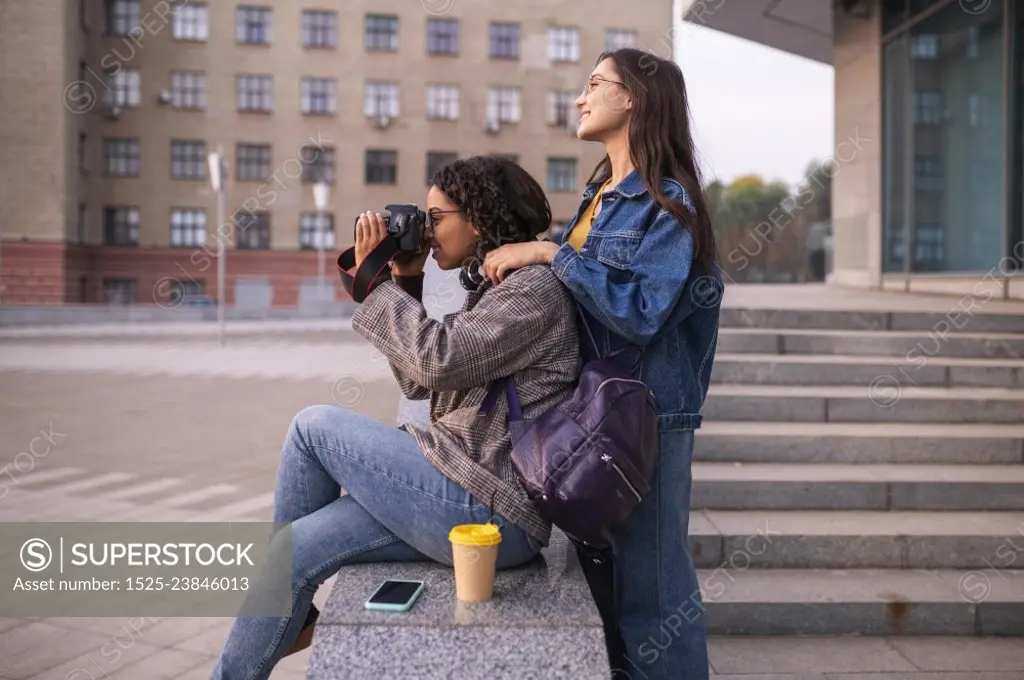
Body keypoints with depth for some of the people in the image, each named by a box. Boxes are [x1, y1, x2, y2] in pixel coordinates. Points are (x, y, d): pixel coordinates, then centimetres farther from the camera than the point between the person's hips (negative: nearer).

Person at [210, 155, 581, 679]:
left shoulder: (534, 288, -10)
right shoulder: (491, 289, 19)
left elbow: (439, 361, -23)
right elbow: (419, 382, 17)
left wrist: (377, 283, -11)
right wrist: (405, 282, 10)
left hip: (489, 511, -9)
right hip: (475, 498, 9)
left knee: (314, 426, -2)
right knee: (291, 553, 3)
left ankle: (292, 619, 16)